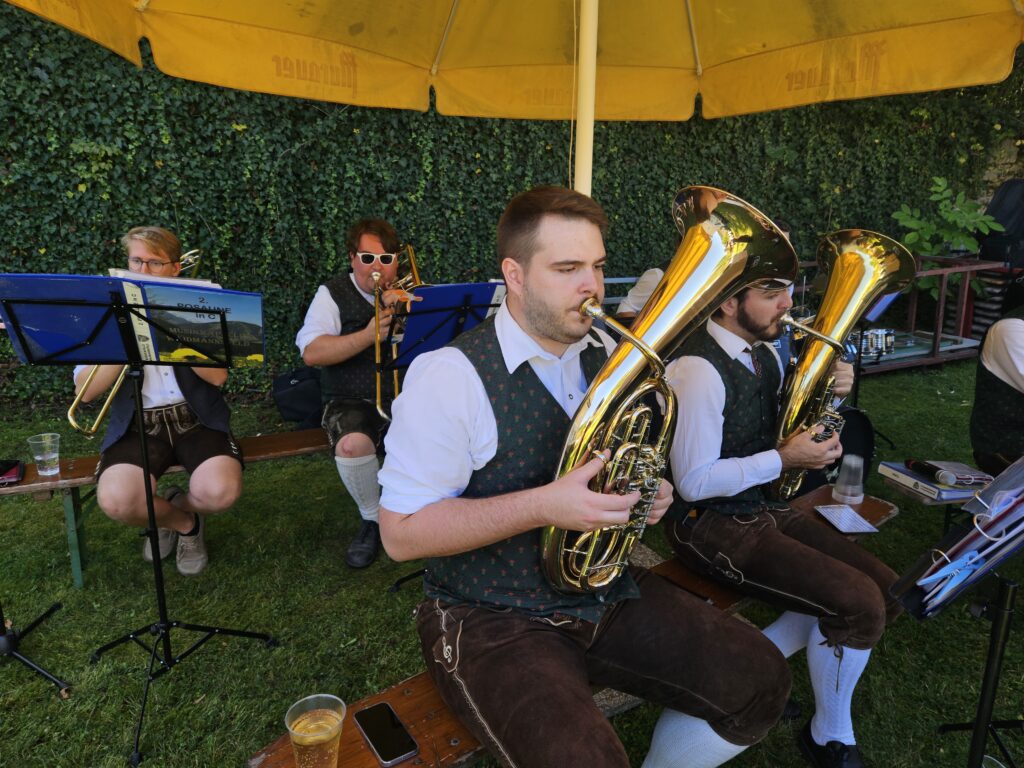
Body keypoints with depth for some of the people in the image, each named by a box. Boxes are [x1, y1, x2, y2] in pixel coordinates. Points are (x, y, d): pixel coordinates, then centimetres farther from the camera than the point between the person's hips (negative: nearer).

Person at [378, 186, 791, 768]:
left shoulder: (607, 355, 3)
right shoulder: (451, 377, -18)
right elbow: (401, 533, -19)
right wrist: (544, 506, -28)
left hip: (606, 588, 6)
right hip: (494, 617, -6)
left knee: (761, 686, 0)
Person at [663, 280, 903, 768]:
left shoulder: (762, 352, 6)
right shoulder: (698, 369, -23)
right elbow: (693, 482, -23)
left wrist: (829, 391, 1)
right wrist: (784, 459, -18)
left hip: (761, 506, 9)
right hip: (709, 524, -9)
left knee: (886, 592, 3)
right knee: (860, 607, -16)